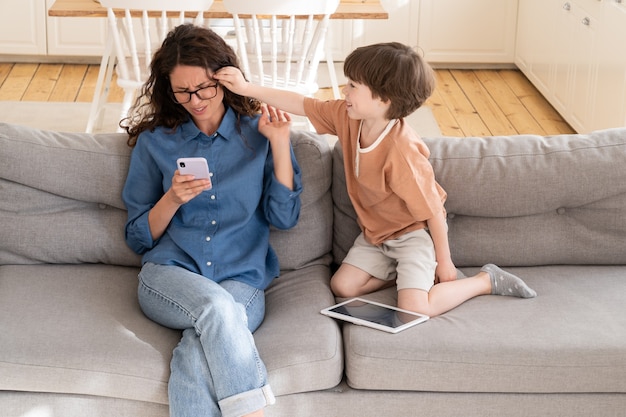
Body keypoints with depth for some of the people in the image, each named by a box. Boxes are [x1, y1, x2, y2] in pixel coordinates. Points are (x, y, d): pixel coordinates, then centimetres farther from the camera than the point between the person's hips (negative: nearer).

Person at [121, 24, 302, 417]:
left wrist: (279, 144, -4)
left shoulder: (257, 133, 7)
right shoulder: (155, 142, 8)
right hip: (169, 272, 0)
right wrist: (173, 199, -9)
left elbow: (285, 217, 3)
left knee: (199, 353, -35)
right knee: (217, 306, -37)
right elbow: (139, 237, 11)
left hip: (242, 280, 0)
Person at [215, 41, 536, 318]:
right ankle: (409, 272, 15)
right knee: (343, 286, -2)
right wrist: (247, 89, -12)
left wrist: (444, 262, -15)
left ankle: (487, 280, 2)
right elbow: (301, 105, -4)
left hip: (413, 232, -7)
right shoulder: (346, 117, -14)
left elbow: (433, 211, -25)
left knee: (413, 309, -19)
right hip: (376, 232, 8)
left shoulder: (401, 152, -34)